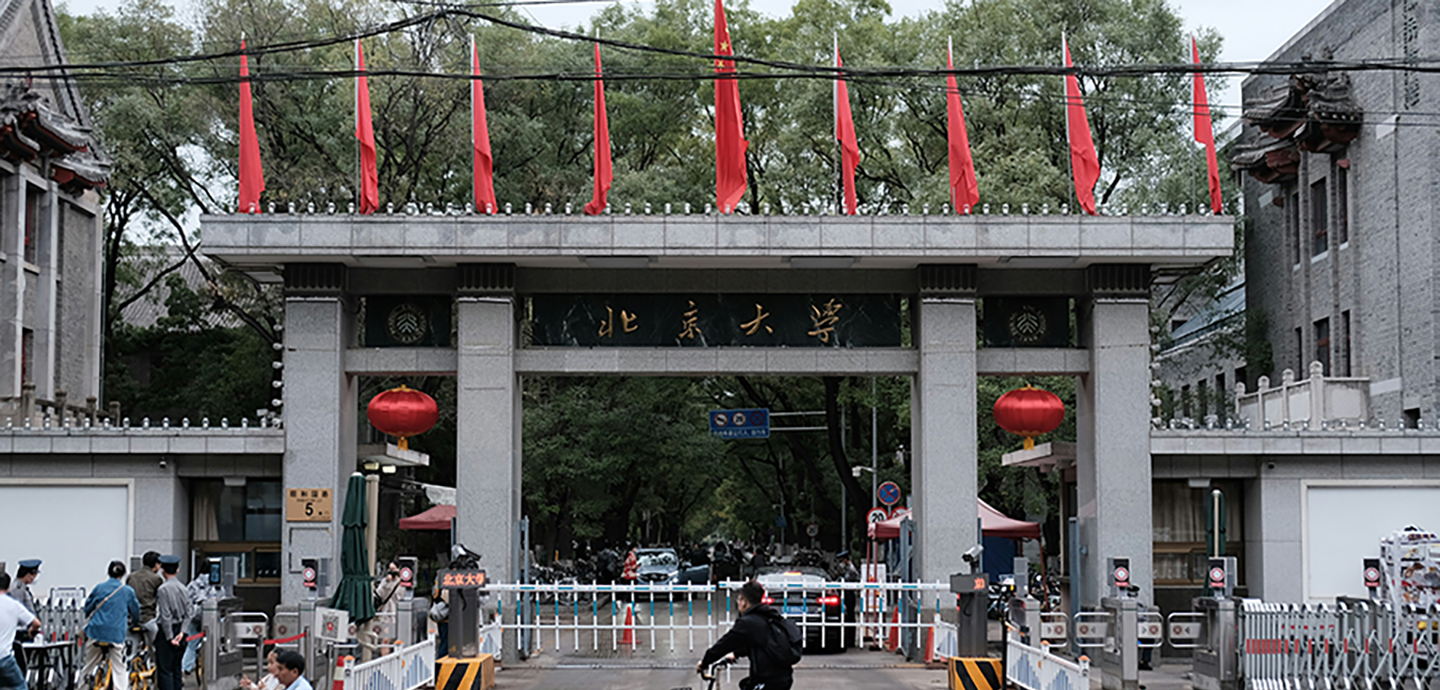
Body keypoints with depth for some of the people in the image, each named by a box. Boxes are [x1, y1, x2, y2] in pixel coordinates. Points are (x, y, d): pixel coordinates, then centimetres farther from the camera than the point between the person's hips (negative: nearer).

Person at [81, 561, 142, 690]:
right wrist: (133, 623, 36)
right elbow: (135, 612, 14)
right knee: (119, 669, 2)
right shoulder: (128, 591, 4)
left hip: (95, 632, 2)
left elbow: (87, 608, 12)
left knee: (89, 666, 15)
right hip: (116, 634, -2)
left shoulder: (99, 588, 5)